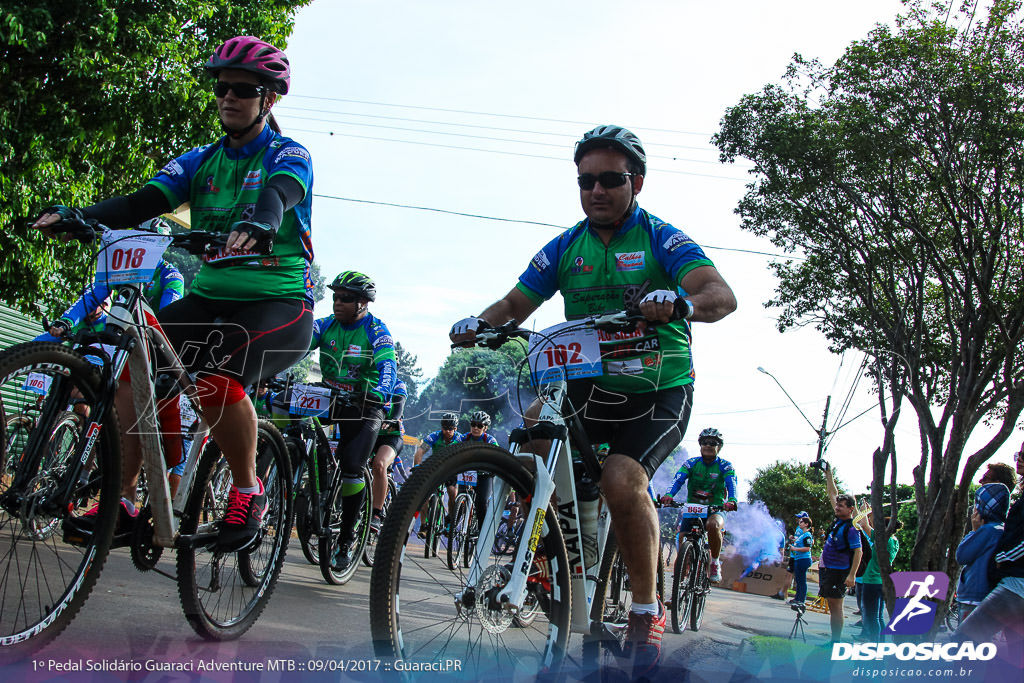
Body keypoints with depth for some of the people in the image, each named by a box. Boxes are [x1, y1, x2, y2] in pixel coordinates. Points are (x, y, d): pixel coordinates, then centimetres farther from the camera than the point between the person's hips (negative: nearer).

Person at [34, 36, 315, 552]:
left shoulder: (288, 155, -2)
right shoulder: (202, 161, 12)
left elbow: (279, 194, -27)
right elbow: (145, 201, -3)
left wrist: (258, 224, -52)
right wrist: (75, 216, -23)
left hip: (279, 305, -5)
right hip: (210, 300, 6)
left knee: (216, 380, -34)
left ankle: (248, 491, -12)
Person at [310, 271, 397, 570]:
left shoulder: (376, 331, -9)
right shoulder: (326, 325, 2)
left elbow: (387, 368, -24)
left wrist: (376, 394, -45)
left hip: (364, 405, -4)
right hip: (328, 398, 4)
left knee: (351, 468, -16)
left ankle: (346, 540, -3)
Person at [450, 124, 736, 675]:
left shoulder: (662, 239, -7)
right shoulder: (565, 248, 6)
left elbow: (722, 296, -22)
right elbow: (516, 304, 7)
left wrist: (682, 303, -45)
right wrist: (480, 323, -16)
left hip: (658, 392, -5)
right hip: (588, 389, 5)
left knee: (621, 478, -29)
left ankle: (647, 611, -9)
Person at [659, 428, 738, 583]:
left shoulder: (725, 466, -2)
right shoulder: (691, 463, 1)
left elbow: (731, 484, -20)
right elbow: (678, 480, -15)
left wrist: (731, 501, -42)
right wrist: (668, 495, -36)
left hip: (715, 510, -2)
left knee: (713, 525, -36)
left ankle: (715, 563, -13)